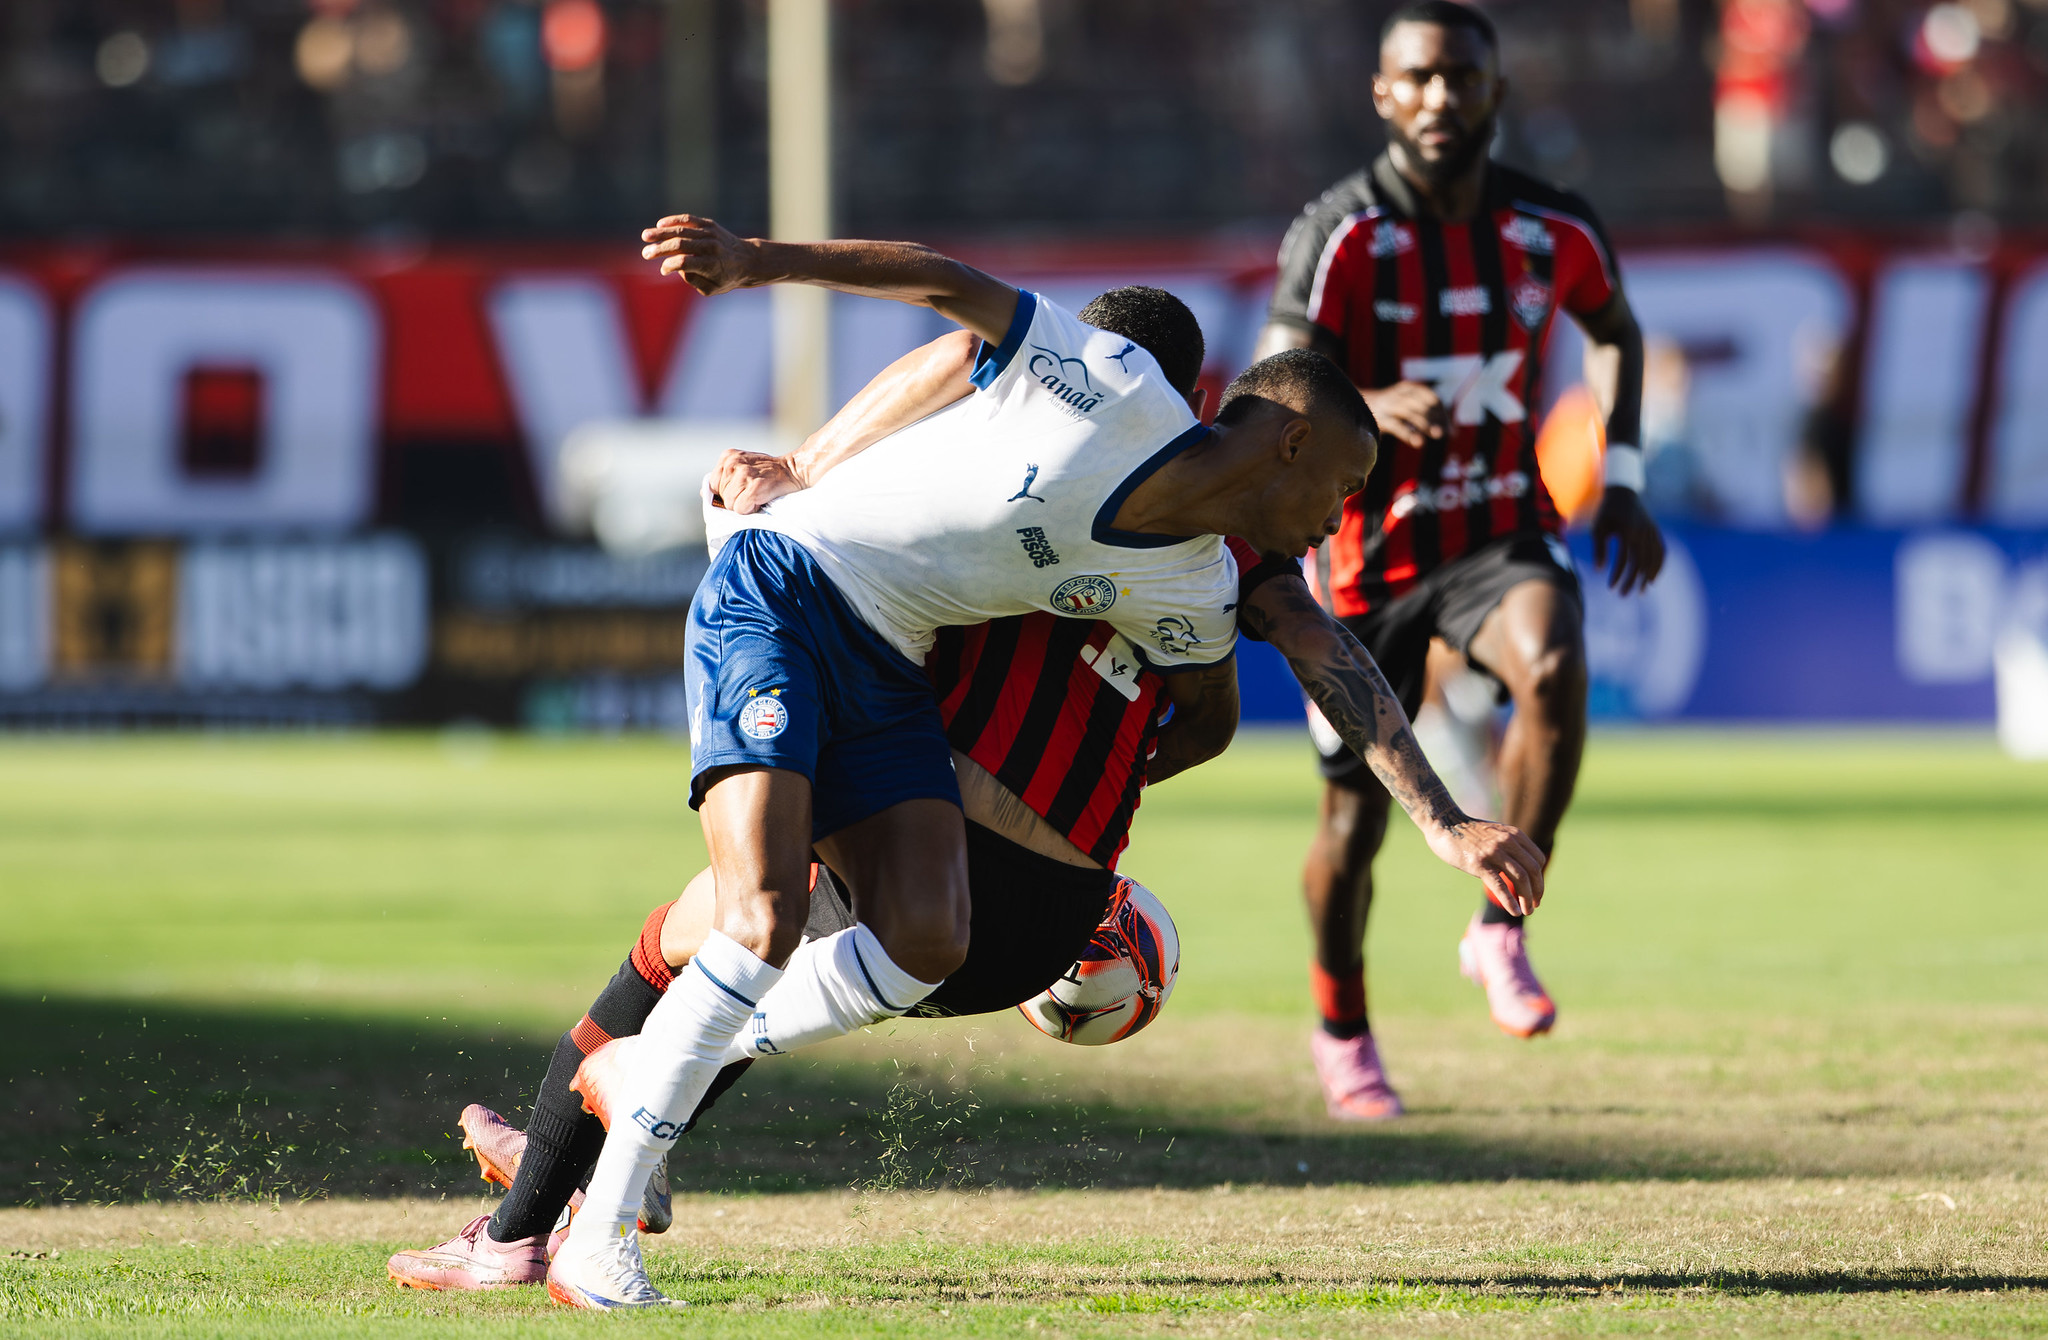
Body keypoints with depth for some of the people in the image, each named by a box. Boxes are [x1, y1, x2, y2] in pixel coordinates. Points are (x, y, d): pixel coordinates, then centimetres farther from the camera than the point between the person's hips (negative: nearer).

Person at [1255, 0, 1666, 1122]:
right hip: (1369, 556, -1)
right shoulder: (1342, 233, -14)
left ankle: (1500, 933, -16)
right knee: (1355, 819, 5)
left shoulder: (1553, 232, -2)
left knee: (1554, 668, -32)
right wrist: (1369, 408, -43)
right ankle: (1342, 1031, 32)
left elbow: (1613, 327, 20)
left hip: (1501, 535, 2)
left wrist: (1621, 476, 10)